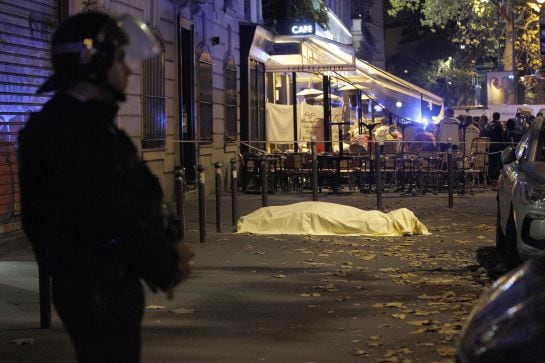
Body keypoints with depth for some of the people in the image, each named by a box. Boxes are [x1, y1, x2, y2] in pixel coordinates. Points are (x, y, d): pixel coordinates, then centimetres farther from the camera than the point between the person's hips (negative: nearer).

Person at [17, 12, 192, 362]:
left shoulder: (92, 123, 15)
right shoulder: (66, 130, -19)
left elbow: (134, 199, 16)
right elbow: (108, 218, -24)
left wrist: (166, 249, 3)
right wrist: (168, 258, -13)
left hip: (110, 284, 10)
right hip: (95, 291, -10)